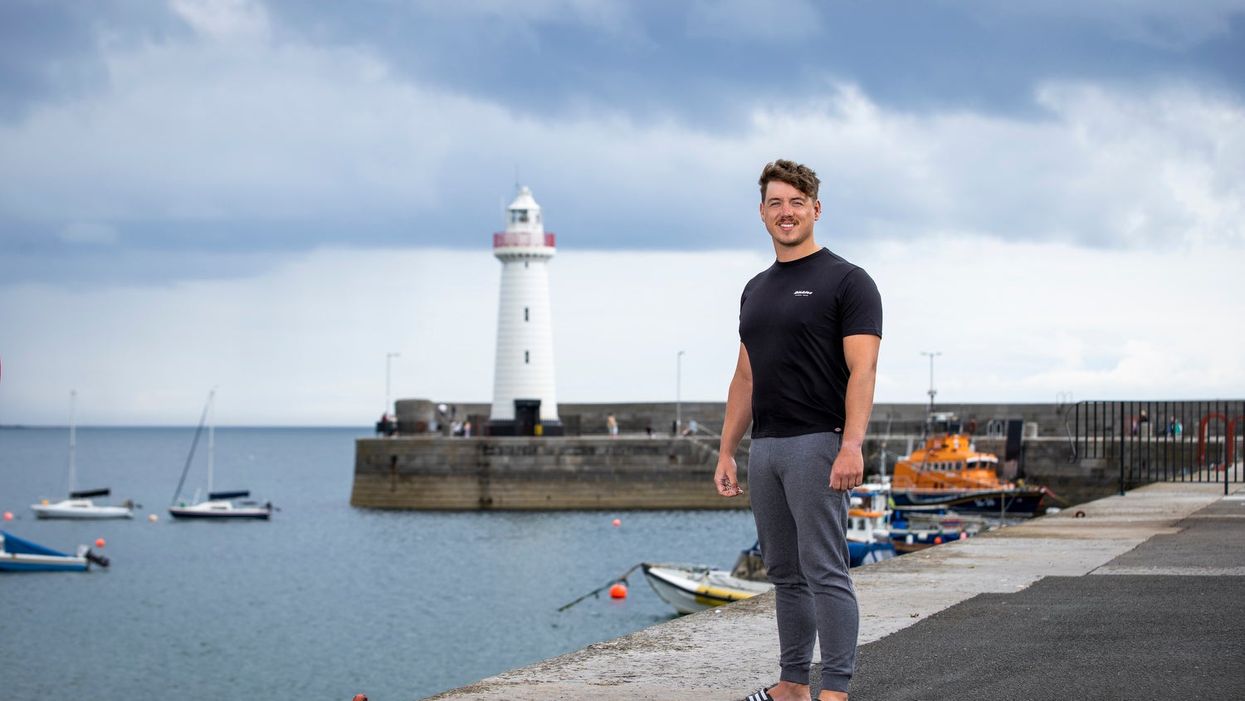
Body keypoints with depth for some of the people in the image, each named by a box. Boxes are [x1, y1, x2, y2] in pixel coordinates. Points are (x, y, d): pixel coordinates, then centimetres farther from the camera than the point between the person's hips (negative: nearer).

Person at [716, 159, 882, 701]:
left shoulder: (846, 281, -7)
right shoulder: (756, 290, 16)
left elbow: (862, 371, -15)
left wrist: (852, 446, -25)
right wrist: (726, 452, 12)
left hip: (818, 445, -8)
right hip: (765, 449, 8)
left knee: (825, 572, -9)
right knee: (785, 573, 12)